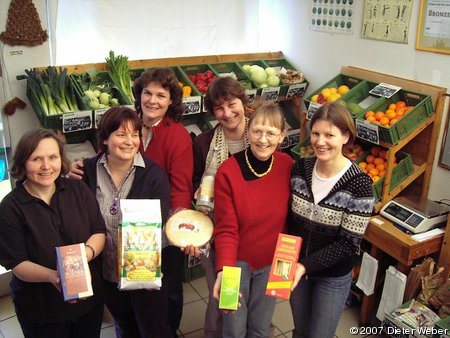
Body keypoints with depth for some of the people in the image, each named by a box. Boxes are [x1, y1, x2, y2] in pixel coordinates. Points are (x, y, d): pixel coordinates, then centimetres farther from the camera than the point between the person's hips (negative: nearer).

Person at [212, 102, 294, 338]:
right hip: (237, 260, -2)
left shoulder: (288, 167, -11)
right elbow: (226, 230, -17)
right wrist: (224, 271, -30)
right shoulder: (227, 172, -19)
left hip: (272, 262, 2)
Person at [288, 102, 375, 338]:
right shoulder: (300, 168, -10)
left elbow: (349, 243, -18)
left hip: (333, 276, -3)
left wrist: (307, 265, -25)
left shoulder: (359, 183, -22)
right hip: (296, 267, 4)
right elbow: (288, 217, 0)